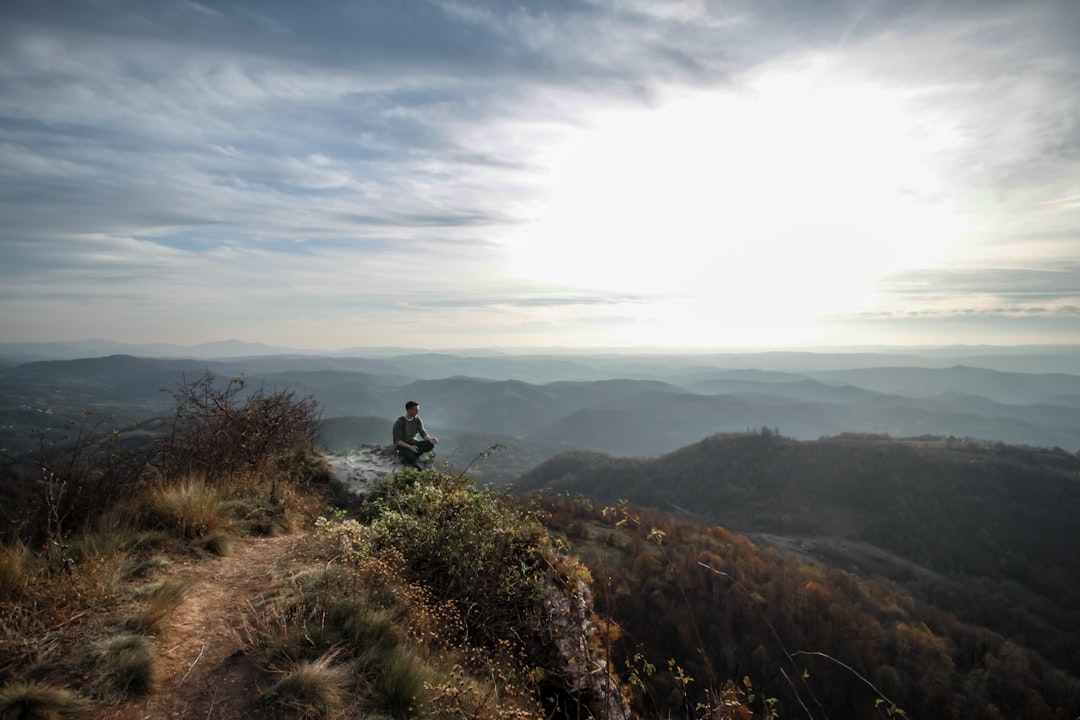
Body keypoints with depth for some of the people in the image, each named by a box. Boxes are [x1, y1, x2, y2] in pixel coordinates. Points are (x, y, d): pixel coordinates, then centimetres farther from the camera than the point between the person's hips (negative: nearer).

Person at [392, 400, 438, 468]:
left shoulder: (418, 420, -1)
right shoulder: (399, 422, -16)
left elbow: (423, 434, -4)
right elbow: (397, 441, -17)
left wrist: (430, 439, -26)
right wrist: (410, 447, -31)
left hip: (413, 443, 6)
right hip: (402, 445, -5)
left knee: (430, 445, -24)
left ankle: (407, 458, -19)